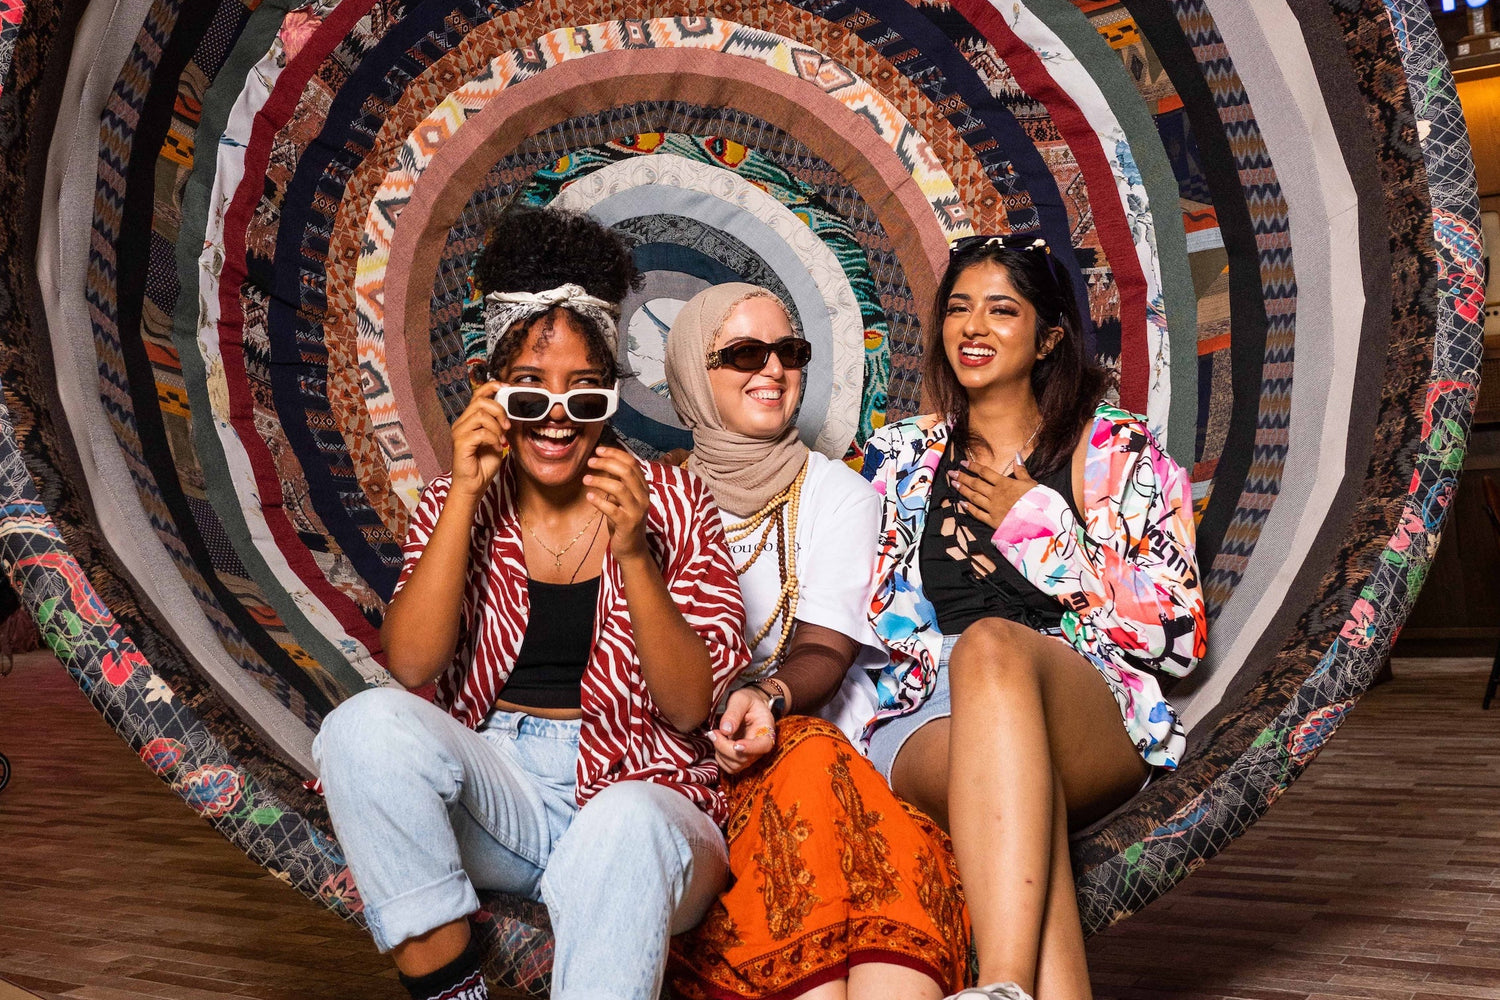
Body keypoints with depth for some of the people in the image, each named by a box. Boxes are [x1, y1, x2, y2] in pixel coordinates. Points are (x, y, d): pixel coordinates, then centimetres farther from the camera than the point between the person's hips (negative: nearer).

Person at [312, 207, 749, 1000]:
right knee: (369, 726, -25)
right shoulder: (458, 504, 8)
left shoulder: (671, 504, 2)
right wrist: (466, 490, -13)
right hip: (496, 790, 3)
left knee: (625, 827, -36)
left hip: (638, 794, -3)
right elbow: (412, 665, -8)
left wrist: (632, 555, -20)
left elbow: (692, 708, -6)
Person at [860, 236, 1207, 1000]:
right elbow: (874, 621, 18)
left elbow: (1179, 635, 4)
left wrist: (1042, 526, -1)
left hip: (1097, 724, -1)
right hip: (929, 724, 2)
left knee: (991, 643, -36)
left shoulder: (1117, 449, 13)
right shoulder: (898, 456, 20)